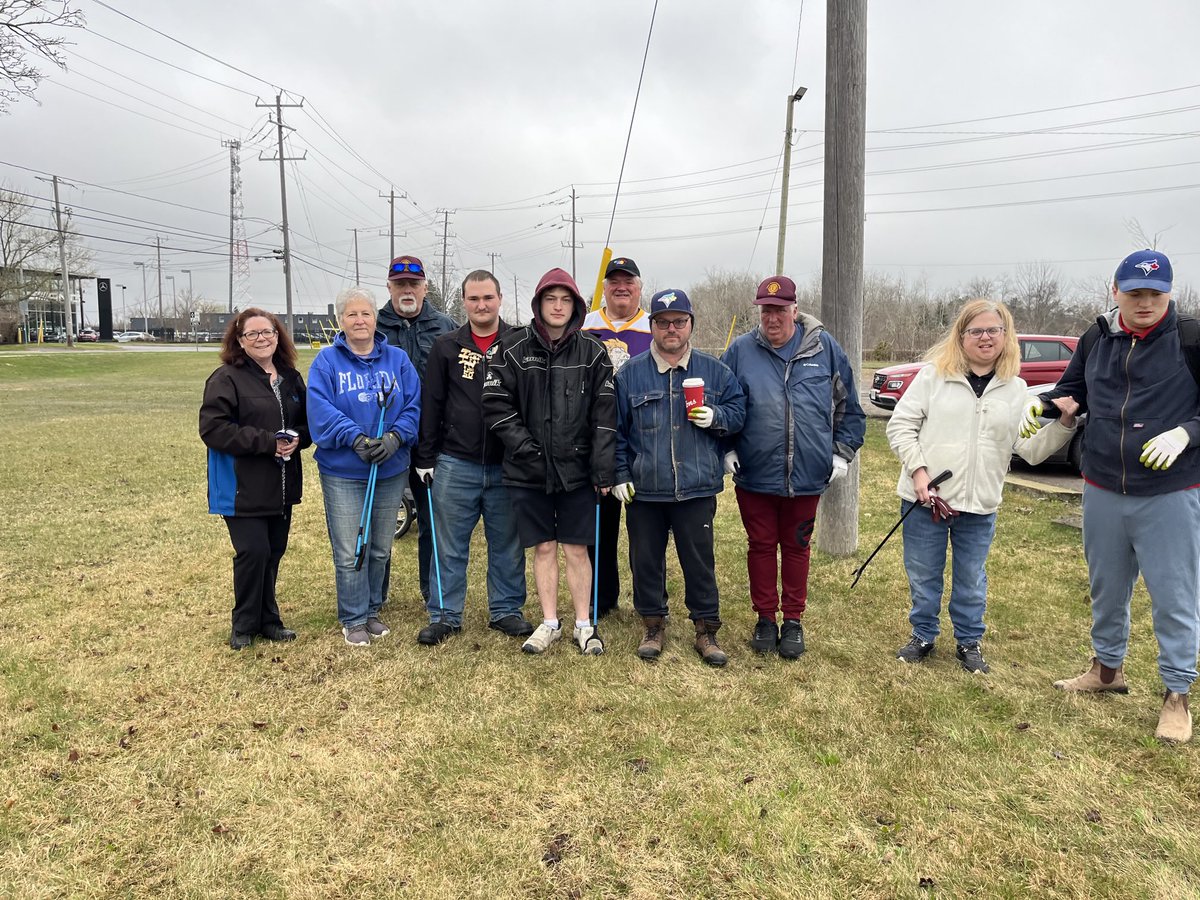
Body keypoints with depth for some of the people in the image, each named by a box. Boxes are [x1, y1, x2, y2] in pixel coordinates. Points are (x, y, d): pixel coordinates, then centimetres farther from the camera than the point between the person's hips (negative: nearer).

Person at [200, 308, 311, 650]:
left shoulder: (291, 378, 11)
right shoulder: (226, 379, -9)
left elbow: (307, 421, 17)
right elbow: (213, 428, -18)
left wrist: (297, 438, -7)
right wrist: (267, 442, -21)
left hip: (282, 486, 6)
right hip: (243, 488, -6)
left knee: (274, 552, 13)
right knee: (253, 552, -7)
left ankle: (268, 619, 28)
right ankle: (244, 625, 13)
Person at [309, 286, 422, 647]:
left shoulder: (397, 359, 4)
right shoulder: (327, 361, -2)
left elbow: (413, 405, -2)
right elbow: (320, 409, -12)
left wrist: (395, 437, -19)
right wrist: (356, 438, -23)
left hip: (391, 471, 3)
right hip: (342, 472, -2)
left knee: (381, 549, 15)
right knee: (349, 552, 2)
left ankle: (372, 610, 32)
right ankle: (353, 619, 17)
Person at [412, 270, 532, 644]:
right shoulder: (446, 347, 4)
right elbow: (430, 405, 5)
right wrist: (425, 458, 2)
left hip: (507, 466, 0)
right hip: (455, 465, 1)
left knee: (508, 545, 11)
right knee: (450, 548, 9)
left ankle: (506, 610, 26)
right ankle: (445, 615, 22)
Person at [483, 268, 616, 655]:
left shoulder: (592, 352, 1)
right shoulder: (514, 348, -1)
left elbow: (604, 415, -1)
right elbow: (496, 404, -2)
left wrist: (603, 469, -6)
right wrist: (523, 445, -11)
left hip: (577, 470, 0)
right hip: (529, 471, 0)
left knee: (576, 549, 7)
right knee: (543, 548, 10)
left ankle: (583, 625, 21)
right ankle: (550, 623, 24)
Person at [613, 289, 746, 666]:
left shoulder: (715, 371, 4)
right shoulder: (630, 373, 3)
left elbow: (738, 412, 10)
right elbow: (616, 430, 5)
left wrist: (716, 417, -12)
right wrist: (620, 475, 0)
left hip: (697, 489, 0)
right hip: (643, 491, 1)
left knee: (700, 561, 7)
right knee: (646, 560, 11)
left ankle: (706, 630, 22)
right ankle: (653, 625, 28)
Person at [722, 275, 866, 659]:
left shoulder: (823, 347, 0)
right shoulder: (741, 350, -1)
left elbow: (849, 406, 7)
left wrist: (842, 452, 3)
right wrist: (726, 449, 1)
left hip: (807, 475, 0)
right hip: (754, 475, 0)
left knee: (796, 547, 13)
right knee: (761, 546, 11)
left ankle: (793, 620, 28)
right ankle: (765, 619, 27)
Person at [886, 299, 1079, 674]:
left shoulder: (1016, 390, 7)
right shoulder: (934, 375, -3)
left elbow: (1032, 449, 3)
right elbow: (900, 425, -4)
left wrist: (1064, 424, -12)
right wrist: (918, 471, -13)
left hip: (980, 506, 2)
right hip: (925, 500, -2)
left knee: (971, 580, 13)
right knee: (923, 576, 10)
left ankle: (969, 642, 31)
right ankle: (923, 635, 29)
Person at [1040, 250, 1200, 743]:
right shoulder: (1096, 339, 3)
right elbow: (1072, 388, 17)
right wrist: (1043, 403, -1)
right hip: (1103, 492, 5)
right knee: (1106, 587, 18)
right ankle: (1107, 668, 37)